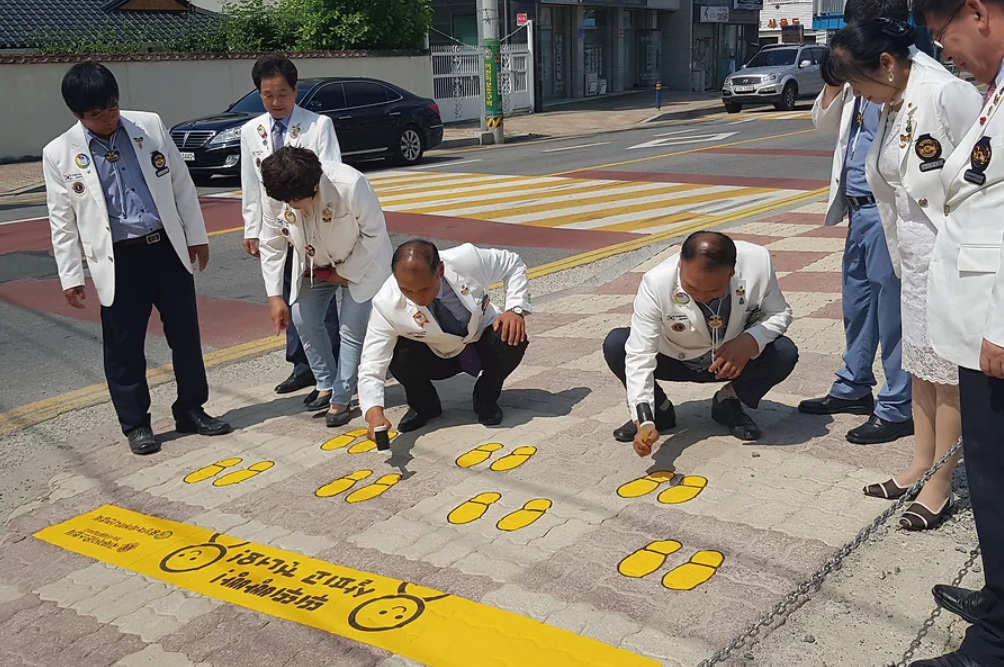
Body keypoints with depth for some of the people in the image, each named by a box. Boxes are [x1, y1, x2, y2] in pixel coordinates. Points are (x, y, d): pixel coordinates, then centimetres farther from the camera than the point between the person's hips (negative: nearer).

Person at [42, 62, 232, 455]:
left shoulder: (150, 126, 1)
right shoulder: (59, 154, -4)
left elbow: (181, 185, 7)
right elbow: (62, 221, 0)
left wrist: (196, 235, 8)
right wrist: (70, 276, -1)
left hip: (168, 247, 2)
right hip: (118, 261, -2)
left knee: (186, 335, 10)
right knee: (124, 348, 5)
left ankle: (191, 411, 26)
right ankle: (135, 424, 21)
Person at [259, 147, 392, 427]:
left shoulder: (351, 185, -38)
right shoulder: (275, 196, -23)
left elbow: (375, 233, -24)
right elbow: (272, 246, -9)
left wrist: (346, 272, -17)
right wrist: (275, 296, -10)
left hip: (361, 261, -5)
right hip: (314, 265, 5)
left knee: (351, 328, -9)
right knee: (304, 320, 2)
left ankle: (341, 399, 5)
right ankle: (326, 386, 21)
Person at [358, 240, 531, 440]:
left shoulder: (466, 260, -30)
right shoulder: (387, 304, -31)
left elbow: (513, 263, -10)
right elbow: (371, 367, -31)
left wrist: (516, 309, -23)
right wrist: (374, 413, -48)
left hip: (483, 343, 1)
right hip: (438, 358, 0)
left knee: (512, 339, -31)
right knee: (399, 355, -31)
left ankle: (486, 399, -1)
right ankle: (424, 405, 3)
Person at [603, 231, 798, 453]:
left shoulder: (758, 263, -28)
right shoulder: (656, 283, -33)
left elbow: (779, 313, -11)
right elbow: (640, 355, -32)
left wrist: (750, 341, -33)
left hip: (735, 356, 1)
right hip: (674, 359, -1)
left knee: (784, 353, -27)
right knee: (615, 345, -26)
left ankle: (727, 404, 3)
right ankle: (659, 409, 2)